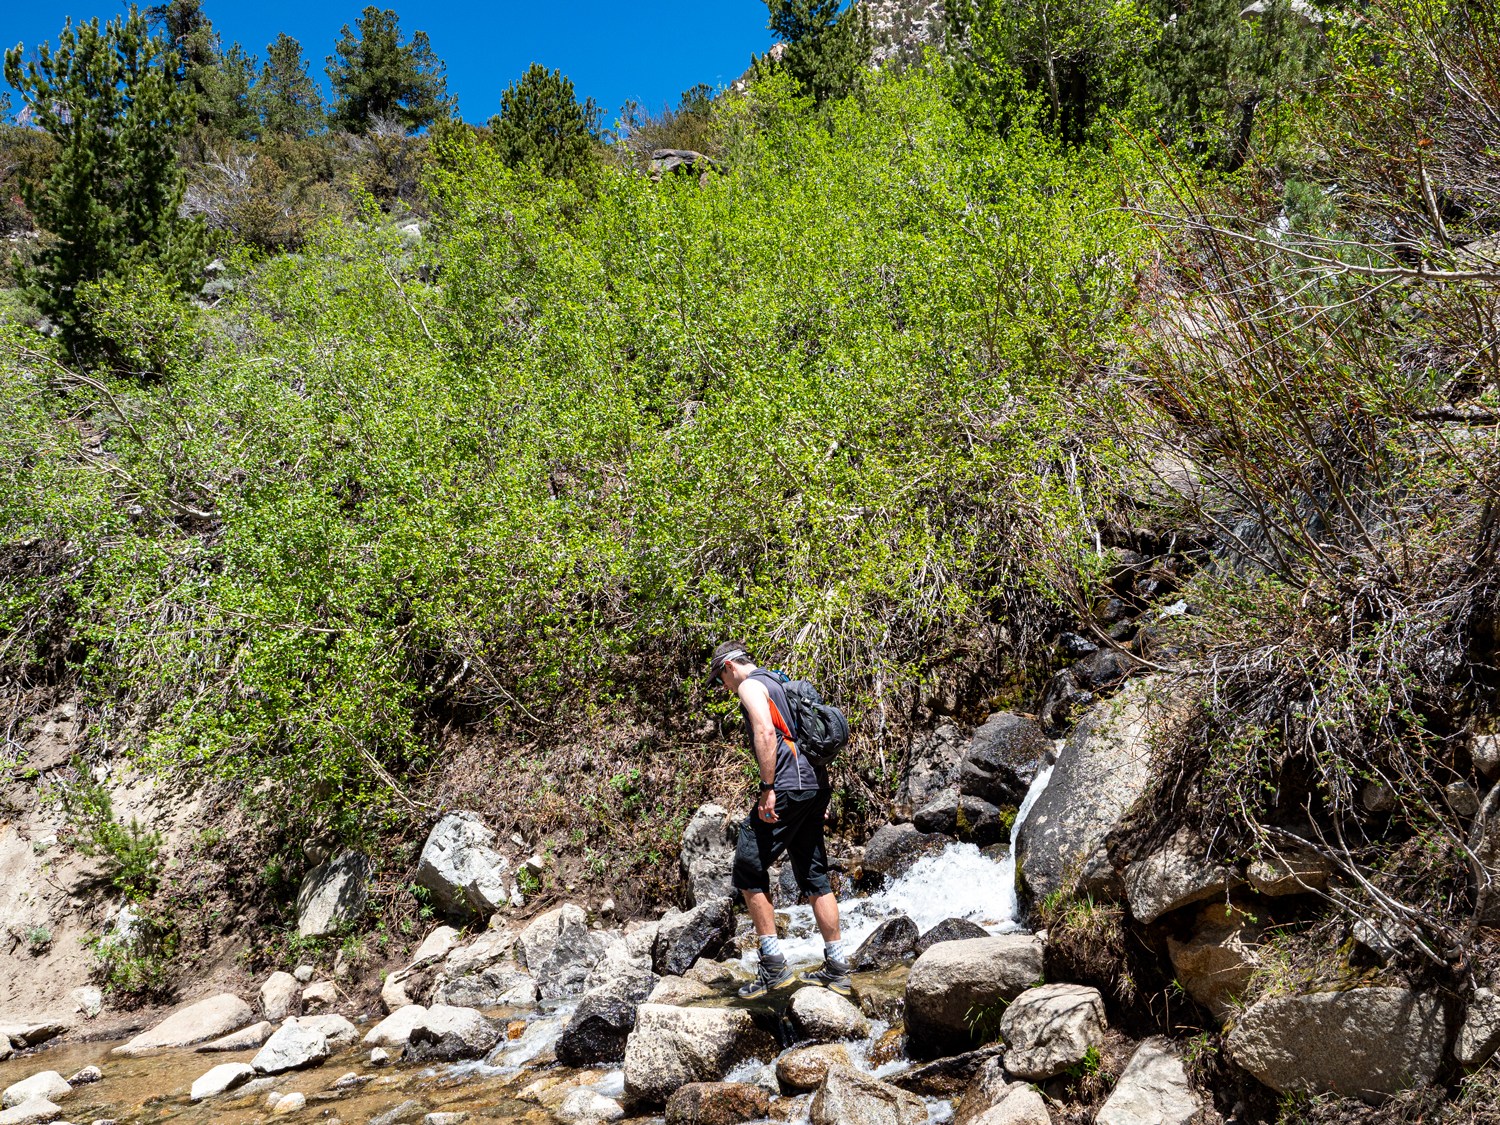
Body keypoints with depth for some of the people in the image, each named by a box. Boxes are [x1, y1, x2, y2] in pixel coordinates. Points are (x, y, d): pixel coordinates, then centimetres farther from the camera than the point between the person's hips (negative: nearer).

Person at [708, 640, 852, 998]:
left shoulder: (751, 685, -3)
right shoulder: (779, 684, 25)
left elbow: (765, 732, -19)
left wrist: (768, 788, -20)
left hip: (788, 787, -9)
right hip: (816, 786, 10)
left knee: (749, 871, -3)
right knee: (814, 877, 12)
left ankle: (773, 966, -4)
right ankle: (837, 969, 14)